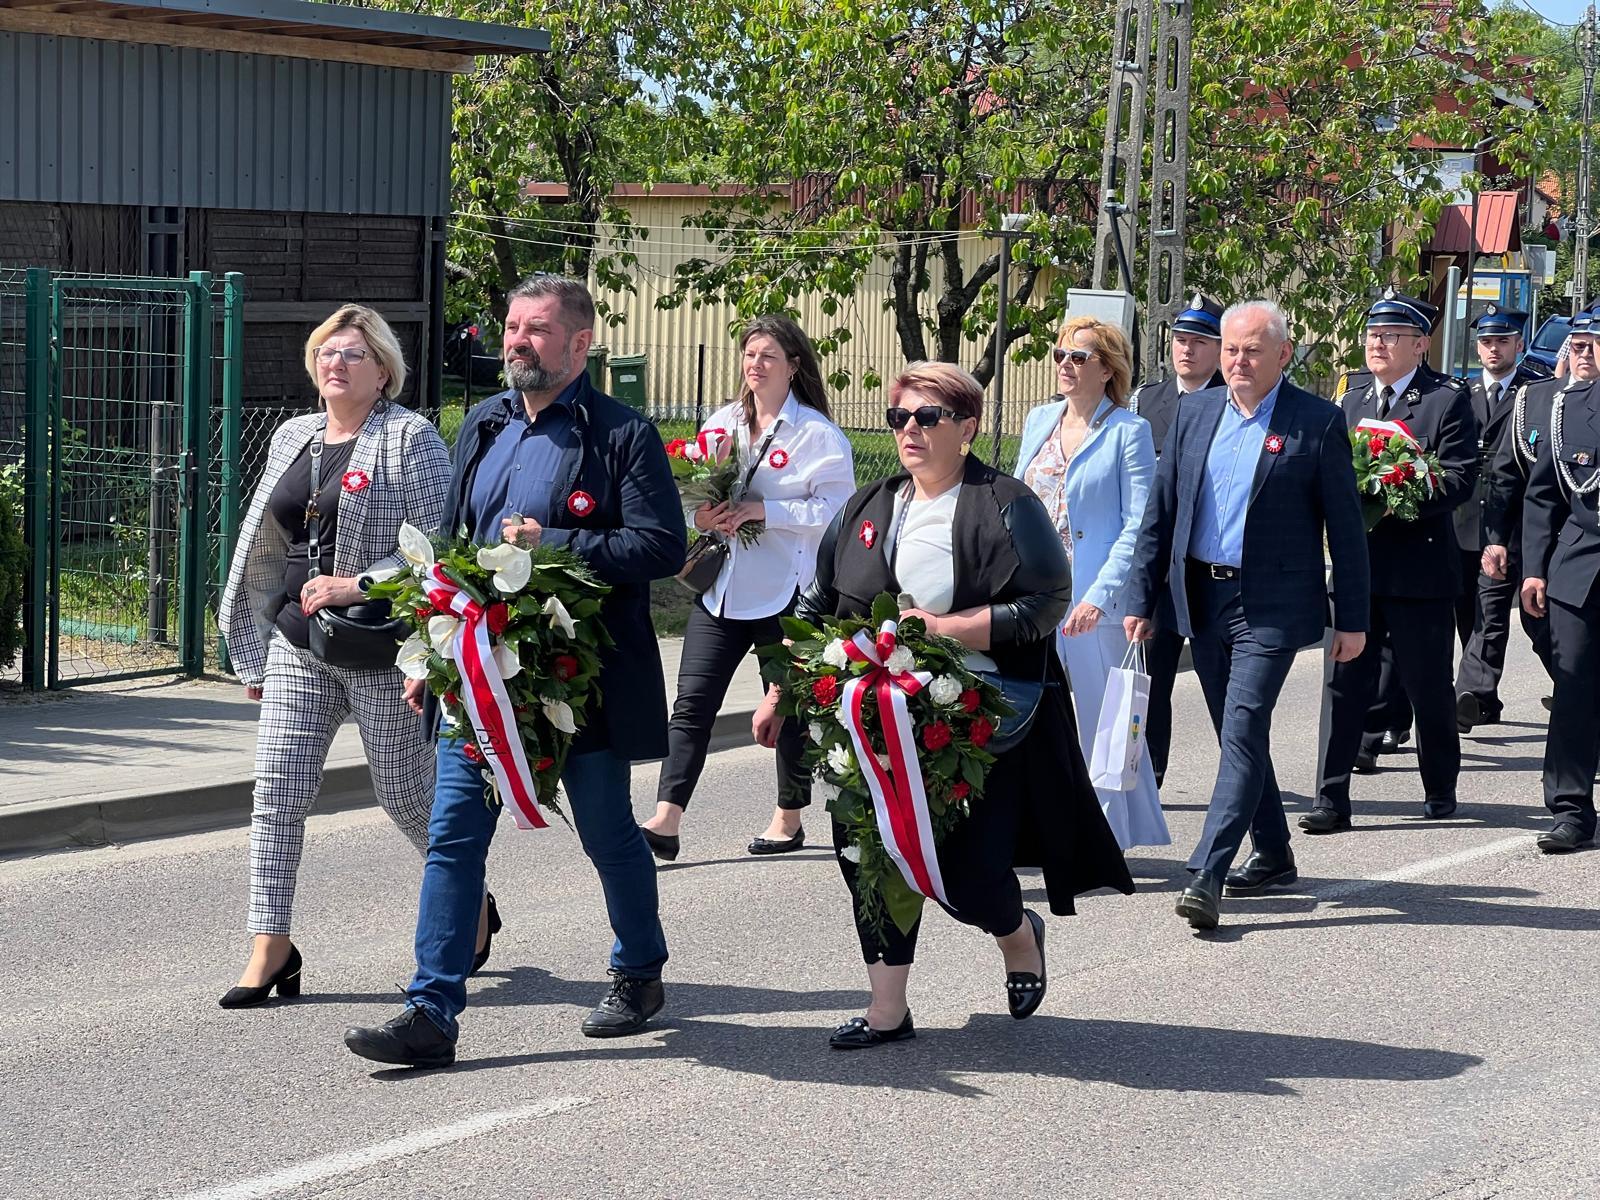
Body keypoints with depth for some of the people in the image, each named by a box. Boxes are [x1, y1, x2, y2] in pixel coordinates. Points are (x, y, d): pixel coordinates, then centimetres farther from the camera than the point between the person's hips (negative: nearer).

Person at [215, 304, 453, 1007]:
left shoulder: (410, 439, -5)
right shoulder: (292, 437, 15)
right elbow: (264, 546, 20)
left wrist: (357, 586, -21)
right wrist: (254, 656, 18)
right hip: (297, 644, 6)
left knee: (406, 793, 4)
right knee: (277, 790, -3)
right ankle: (271, 947, 1)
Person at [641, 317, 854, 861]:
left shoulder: (817, 433, -5)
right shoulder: (722, 423, 12)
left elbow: (835, 510, -13)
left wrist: (760, 510, -20)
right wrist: (701, 516, -4)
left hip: (786, 590, -4)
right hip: (721, 585, 4)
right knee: (693, 701, -6)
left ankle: (790, 818, 24)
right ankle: (665, 821, -11)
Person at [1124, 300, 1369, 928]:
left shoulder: (1316, 422, -5)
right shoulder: (1194, 412, 7)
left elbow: (1344, 525, -3)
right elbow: (1160, 512, 10)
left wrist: (1353, 618, -3)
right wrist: (1142, 599, 6)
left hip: (1271, 606, -5)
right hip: (1202, 599, 5)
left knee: (1243, 733, -14)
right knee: (1238, 735, 14)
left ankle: (1206, 876, -18)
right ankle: (1272, 853, 30)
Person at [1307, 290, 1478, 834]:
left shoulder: (1448, 399, -2)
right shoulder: (1352, 402, 15)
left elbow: (1459, 477, -11)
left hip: (1421, 568, -4)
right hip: (1356, 564, 4)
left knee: (1429, 685, 8)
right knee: (1346, 682, -1)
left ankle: (1441, 789, 26)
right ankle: (1332, 798, -1)